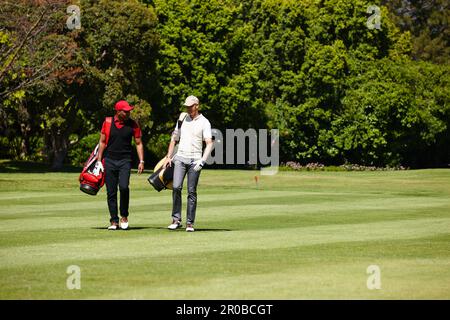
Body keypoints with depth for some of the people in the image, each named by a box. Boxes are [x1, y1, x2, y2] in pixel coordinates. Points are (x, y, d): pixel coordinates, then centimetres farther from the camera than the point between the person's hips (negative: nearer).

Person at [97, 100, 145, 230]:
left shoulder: (133, 125, 2)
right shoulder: (108, 123, 2)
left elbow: (139, 143, 8)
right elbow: (102, 142, 8)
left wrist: (141, 161, -1)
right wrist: (99, 161, 4)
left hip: (125, 161, -1)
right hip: (109, 160, 1)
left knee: (124, 187, -20)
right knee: (111, 192, 1)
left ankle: (124, 216, -1)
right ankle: (114, 221, 10)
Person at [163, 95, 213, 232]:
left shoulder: (204, 122, 1)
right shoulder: (182, 120, 14)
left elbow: (209, 143, -8)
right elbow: (174, 139, 21)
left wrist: (202, 160, -21)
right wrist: (168, 157, 11)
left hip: (195, 160, -3)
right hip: (180, 158, 3)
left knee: (192, 191, -2)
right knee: (176, 187, -12)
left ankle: (190, 223, 2)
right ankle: (176, 220, -9)